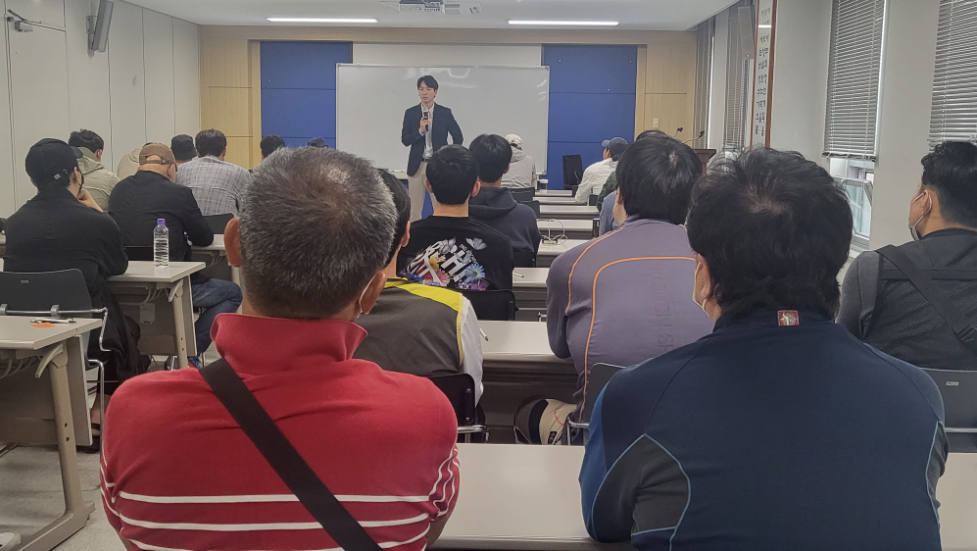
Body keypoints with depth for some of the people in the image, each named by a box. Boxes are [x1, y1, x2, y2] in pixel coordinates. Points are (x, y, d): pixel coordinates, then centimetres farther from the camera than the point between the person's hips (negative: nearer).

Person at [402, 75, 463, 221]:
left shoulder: (445, 113, 0)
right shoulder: (410, 113, 3)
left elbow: (458, 137, 6)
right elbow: (404, 140, -1)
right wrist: (420, 130, -16)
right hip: (417, 165, 1)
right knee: (414, 209, 5)